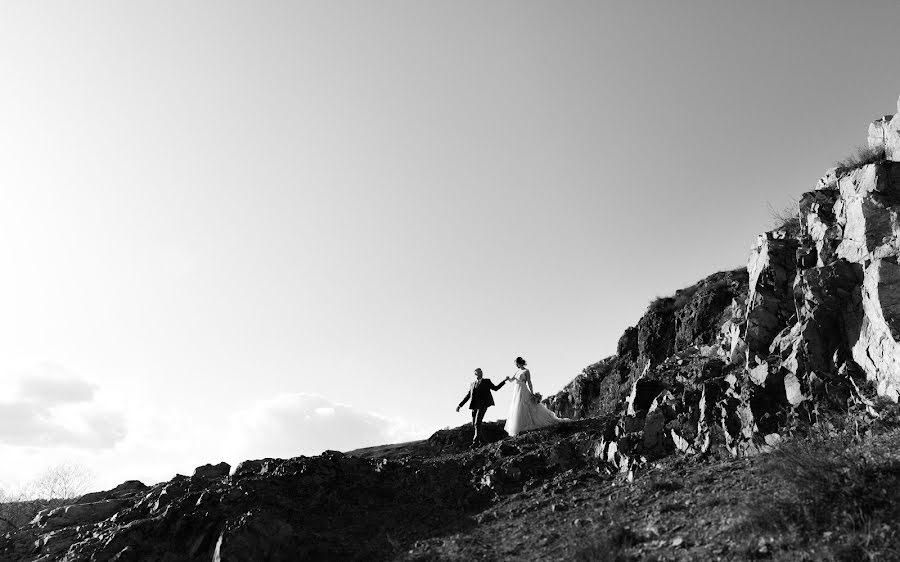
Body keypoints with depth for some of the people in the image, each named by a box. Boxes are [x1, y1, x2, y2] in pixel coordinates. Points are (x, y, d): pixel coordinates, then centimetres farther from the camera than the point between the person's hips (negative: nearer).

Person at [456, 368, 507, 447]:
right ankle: (480, 438, 25)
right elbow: (468, 396, 21)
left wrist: (504, 381, 6)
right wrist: (460, 405, 14)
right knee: (474, 424, 5)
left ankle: (475, 441, -15)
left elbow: (496, 388, 14)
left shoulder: (486, 381, 15)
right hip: (475, 406, 5)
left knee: (477, 422, -17)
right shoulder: (472, 385, 22)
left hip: (483, 405, -5)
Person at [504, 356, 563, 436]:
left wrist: (532, 393, -12)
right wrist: (508, 378, -8)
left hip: (523, 391, -8)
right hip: (517, 391, 8)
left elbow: (529, 383, -11)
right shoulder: (518, 371, 14)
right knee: (515, 410, 8)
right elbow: (512, 379, 15)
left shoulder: (526, 371, -8)